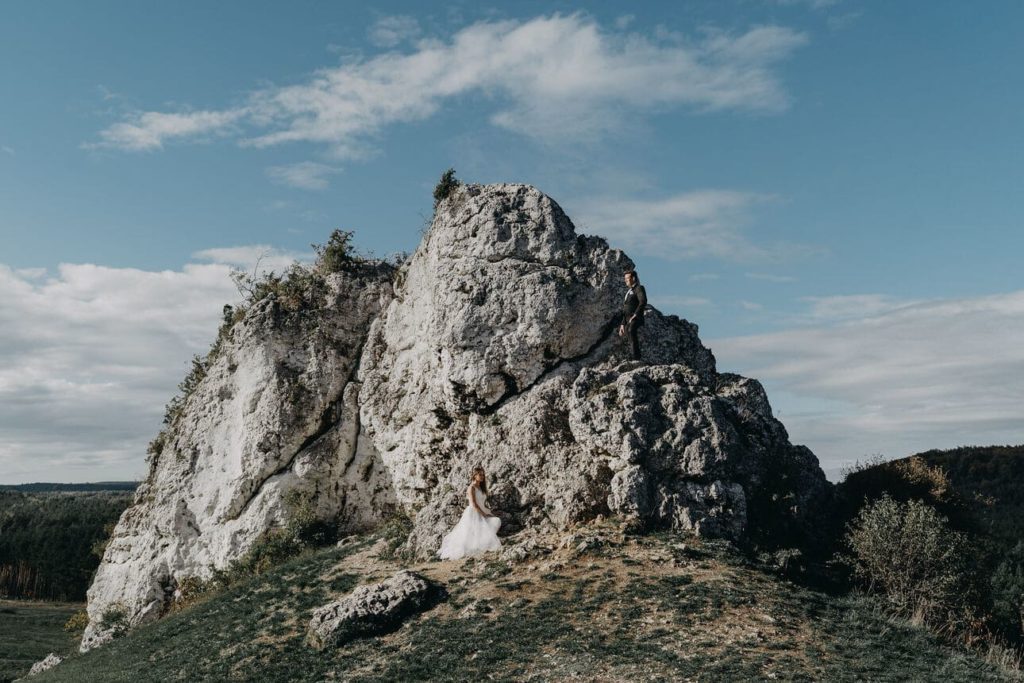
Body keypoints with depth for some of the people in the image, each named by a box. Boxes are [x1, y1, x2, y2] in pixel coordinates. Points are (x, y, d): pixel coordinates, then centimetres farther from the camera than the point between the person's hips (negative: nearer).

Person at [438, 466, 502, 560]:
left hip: (482, 513, 8)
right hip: (473, 514, -8)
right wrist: (484, 514, -19)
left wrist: (491, 513, 0)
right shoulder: (472, 488, -10)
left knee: (495, 522, -14)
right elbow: (474, 505, -17)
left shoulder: (481, 488, 17)